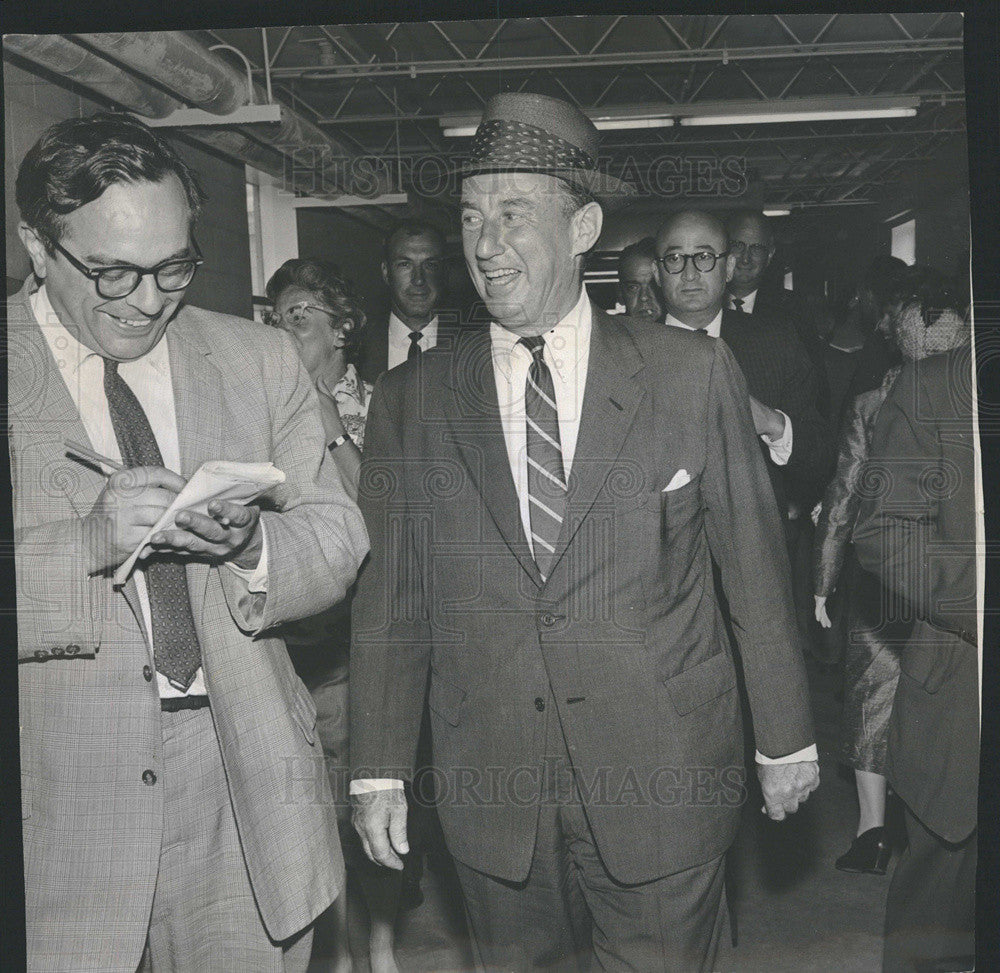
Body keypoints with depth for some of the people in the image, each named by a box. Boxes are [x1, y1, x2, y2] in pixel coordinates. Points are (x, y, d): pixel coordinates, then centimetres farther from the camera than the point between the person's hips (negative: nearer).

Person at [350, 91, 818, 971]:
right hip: (491, 792, 2)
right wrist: (379, 769, 2)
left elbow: (755, 564, 1)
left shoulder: (694, 374, -4)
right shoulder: (412, 401, 0)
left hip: (663, 786, -1)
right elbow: (391, 598, 2)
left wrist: (786, 736, 6)